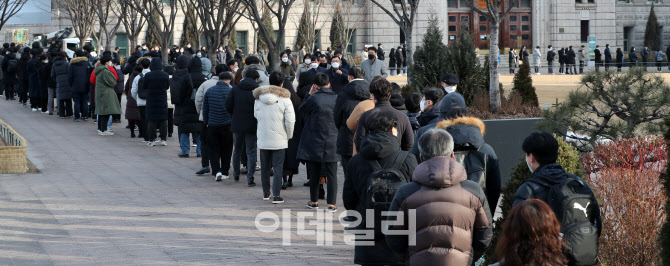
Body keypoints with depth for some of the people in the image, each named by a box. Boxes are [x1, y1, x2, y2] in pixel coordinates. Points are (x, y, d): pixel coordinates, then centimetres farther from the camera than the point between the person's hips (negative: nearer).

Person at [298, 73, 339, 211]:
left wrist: (309, 94, 7)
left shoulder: (314, 99, -13)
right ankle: (331, 204, -2)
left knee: (314, 173, 10)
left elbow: (301, 109, 2)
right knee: (332, 174, 3)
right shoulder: (337, 99, -3)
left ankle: (314, 201, 19)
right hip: (332, 143, 2)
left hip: (314, 142, -2)